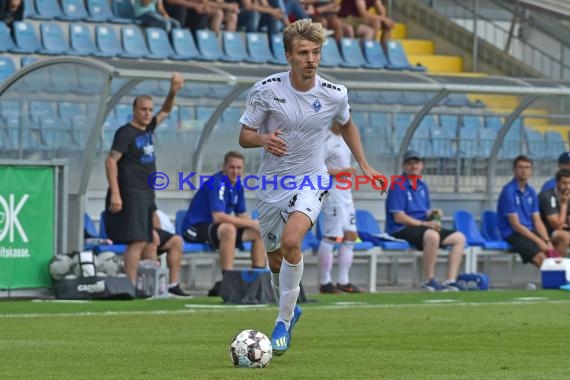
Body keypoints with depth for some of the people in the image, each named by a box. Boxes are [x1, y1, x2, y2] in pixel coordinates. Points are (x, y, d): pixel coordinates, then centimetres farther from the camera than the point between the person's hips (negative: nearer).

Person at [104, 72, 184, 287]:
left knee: (147, 241, 7)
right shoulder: (126, 133, -9)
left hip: (147, 195, 9)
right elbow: (111, 161, -15)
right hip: (131, 195, -9)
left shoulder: (148, 129, 14)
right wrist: (115, 194, -21)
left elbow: (165, 111, 28)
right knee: (137, 241, -16)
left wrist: (173, 93, 9)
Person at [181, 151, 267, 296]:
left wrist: (254, 224, -10)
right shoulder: (216, 183, -21)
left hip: (216, 229, 10)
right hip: (195, 228, -10)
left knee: (260, 232, 4)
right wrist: (251, 223, -27)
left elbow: (242, 216, 13)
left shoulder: (237, 185, 8)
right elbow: (218, 217, -31)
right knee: (228, 229, -39)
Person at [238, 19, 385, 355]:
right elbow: (244, 136, -5)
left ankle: (284, 321, -14)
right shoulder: (266, 90, -12)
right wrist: (264, 140, -28)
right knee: (275, 261, 12)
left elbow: (347, 124, 15)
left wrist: (364, 166, 11)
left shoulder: (335, 95, -8)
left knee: (291, 241, -28)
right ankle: (290, 308, 44)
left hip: (311, 182, -2)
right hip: (272, 186, 2)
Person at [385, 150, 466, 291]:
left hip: (422, 227, 9)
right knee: (432, 235, -38)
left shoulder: (422, 186, 17)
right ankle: (429, 281, -29)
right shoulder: (399, 186, -9)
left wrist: (431, 213, -2)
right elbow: (398, 217, -16)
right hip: (401, 231, -9)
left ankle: (450, 281, -8)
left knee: (459, 237, -1)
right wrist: (424, 224, -20)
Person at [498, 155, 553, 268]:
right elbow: (515, 225, -14)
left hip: (530, 231, 7)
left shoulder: (531, 192, 11)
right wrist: (539, 242, -17)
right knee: (540, 257, -29)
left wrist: (547, 241, -7)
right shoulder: (509, 191, -11)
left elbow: (537, 221, 11)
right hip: (513, 234, -7)